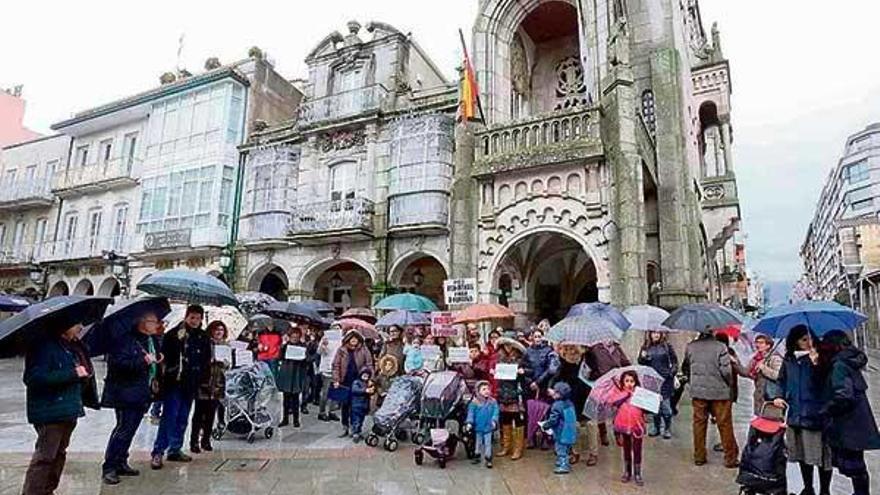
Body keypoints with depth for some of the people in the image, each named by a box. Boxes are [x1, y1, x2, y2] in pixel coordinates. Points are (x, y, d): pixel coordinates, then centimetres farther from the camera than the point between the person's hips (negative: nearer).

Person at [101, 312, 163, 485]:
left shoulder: (153, 340, 12)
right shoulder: (126, 339, -13)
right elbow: (116, 362, -21)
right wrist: (143, 361, -27)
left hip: (144, 393, 8)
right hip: (126, 392, -8)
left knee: (130, 429, 14)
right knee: (124, 427, -7)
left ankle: (121, 463, 25)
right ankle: (108, 468, 4)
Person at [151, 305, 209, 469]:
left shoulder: (204, 337, 8)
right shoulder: (173, 334, -5)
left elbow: (206, 361, 13)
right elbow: (164, 356, -7)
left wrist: (200, 378, 5)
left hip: (191, 384, 5)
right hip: (173, 382, -5)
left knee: (183, 418, 12)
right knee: (169, 416, -7)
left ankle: (175, 449, 23)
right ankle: (158, 452, 1)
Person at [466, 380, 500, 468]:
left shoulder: (493, 402, -7)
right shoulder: (475, 402, -10)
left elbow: (496, 412, -9)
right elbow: (471, 413, -9)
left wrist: (494, 420, -21)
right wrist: (469, 422, -18)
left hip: (488, 427, 0)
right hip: (478, 427, 0)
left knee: (488, 443, 7)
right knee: (478, 442, 19)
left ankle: (488, 458, 19)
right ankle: (477, 455, 37)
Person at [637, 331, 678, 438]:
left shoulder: (667, 346, 2)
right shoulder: (645, 347, 6)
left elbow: (674, 361, 7)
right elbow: (640, 362, 8)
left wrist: (672, 372, -4)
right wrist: (642, 358, -12)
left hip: (665, 380, -2)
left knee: (665, 405, -1)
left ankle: (667, 429, 12)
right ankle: (655, 427, 21)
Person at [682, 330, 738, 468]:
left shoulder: (690, 347, -2)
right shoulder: (720, 347, -13)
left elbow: (685, 368, 8)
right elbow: (726, 370, -14)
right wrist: (728, 384, 5)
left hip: (697, 391, 3)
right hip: (719, 392, -3)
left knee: (699, 423, 11)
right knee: (725, 425, 9)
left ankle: (699, 457, 18)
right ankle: (730, 458, 17)